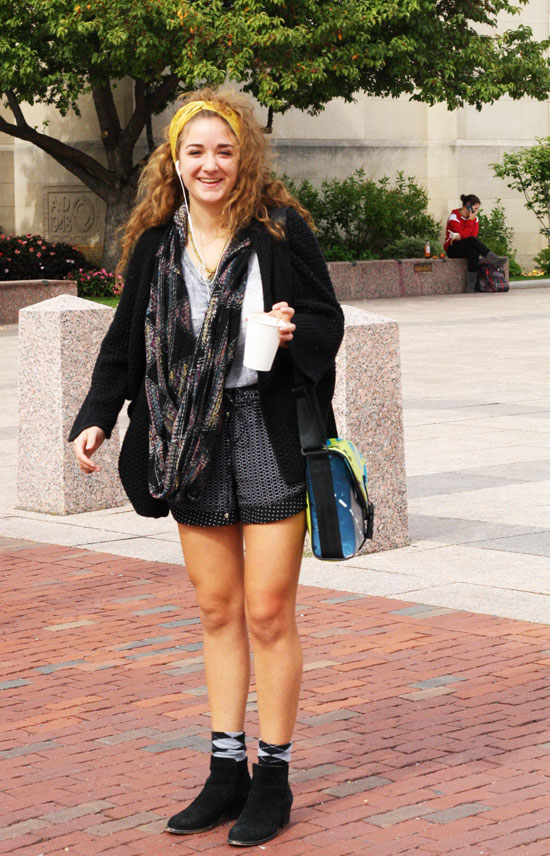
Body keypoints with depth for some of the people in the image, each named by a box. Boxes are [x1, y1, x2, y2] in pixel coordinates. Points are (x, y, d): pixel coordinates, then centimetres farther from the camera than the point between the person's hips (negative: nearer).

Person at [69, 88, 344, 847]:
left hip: (269, 438, -4)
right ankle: (228, 770, 19)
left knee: (269, 613, -1)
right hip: (189, 443, 4)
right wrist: (96, 418, 3)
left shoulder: (281, 229, -5)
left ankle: (273, 777, 11)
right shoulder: (155, 244, 6)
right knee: (217, 612, 10)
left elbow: (330, 319, -1)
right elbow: (126, 340, 12)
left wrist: (296, 330, -23)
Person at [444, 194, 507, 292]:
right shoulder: (454, 216, -10)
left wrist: (459, 237, -19)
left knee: (474, 250, -34)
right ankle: (494, 260, -37)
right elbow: (464, 234, -21)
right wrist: (470, 220, -15)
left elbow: (474, 235, -7)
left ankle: (471, 287, -41)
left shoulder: (474, 218, 8)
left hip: (467, 248, 4)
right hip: (452, 250, -4)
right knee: (472, 241, -33)